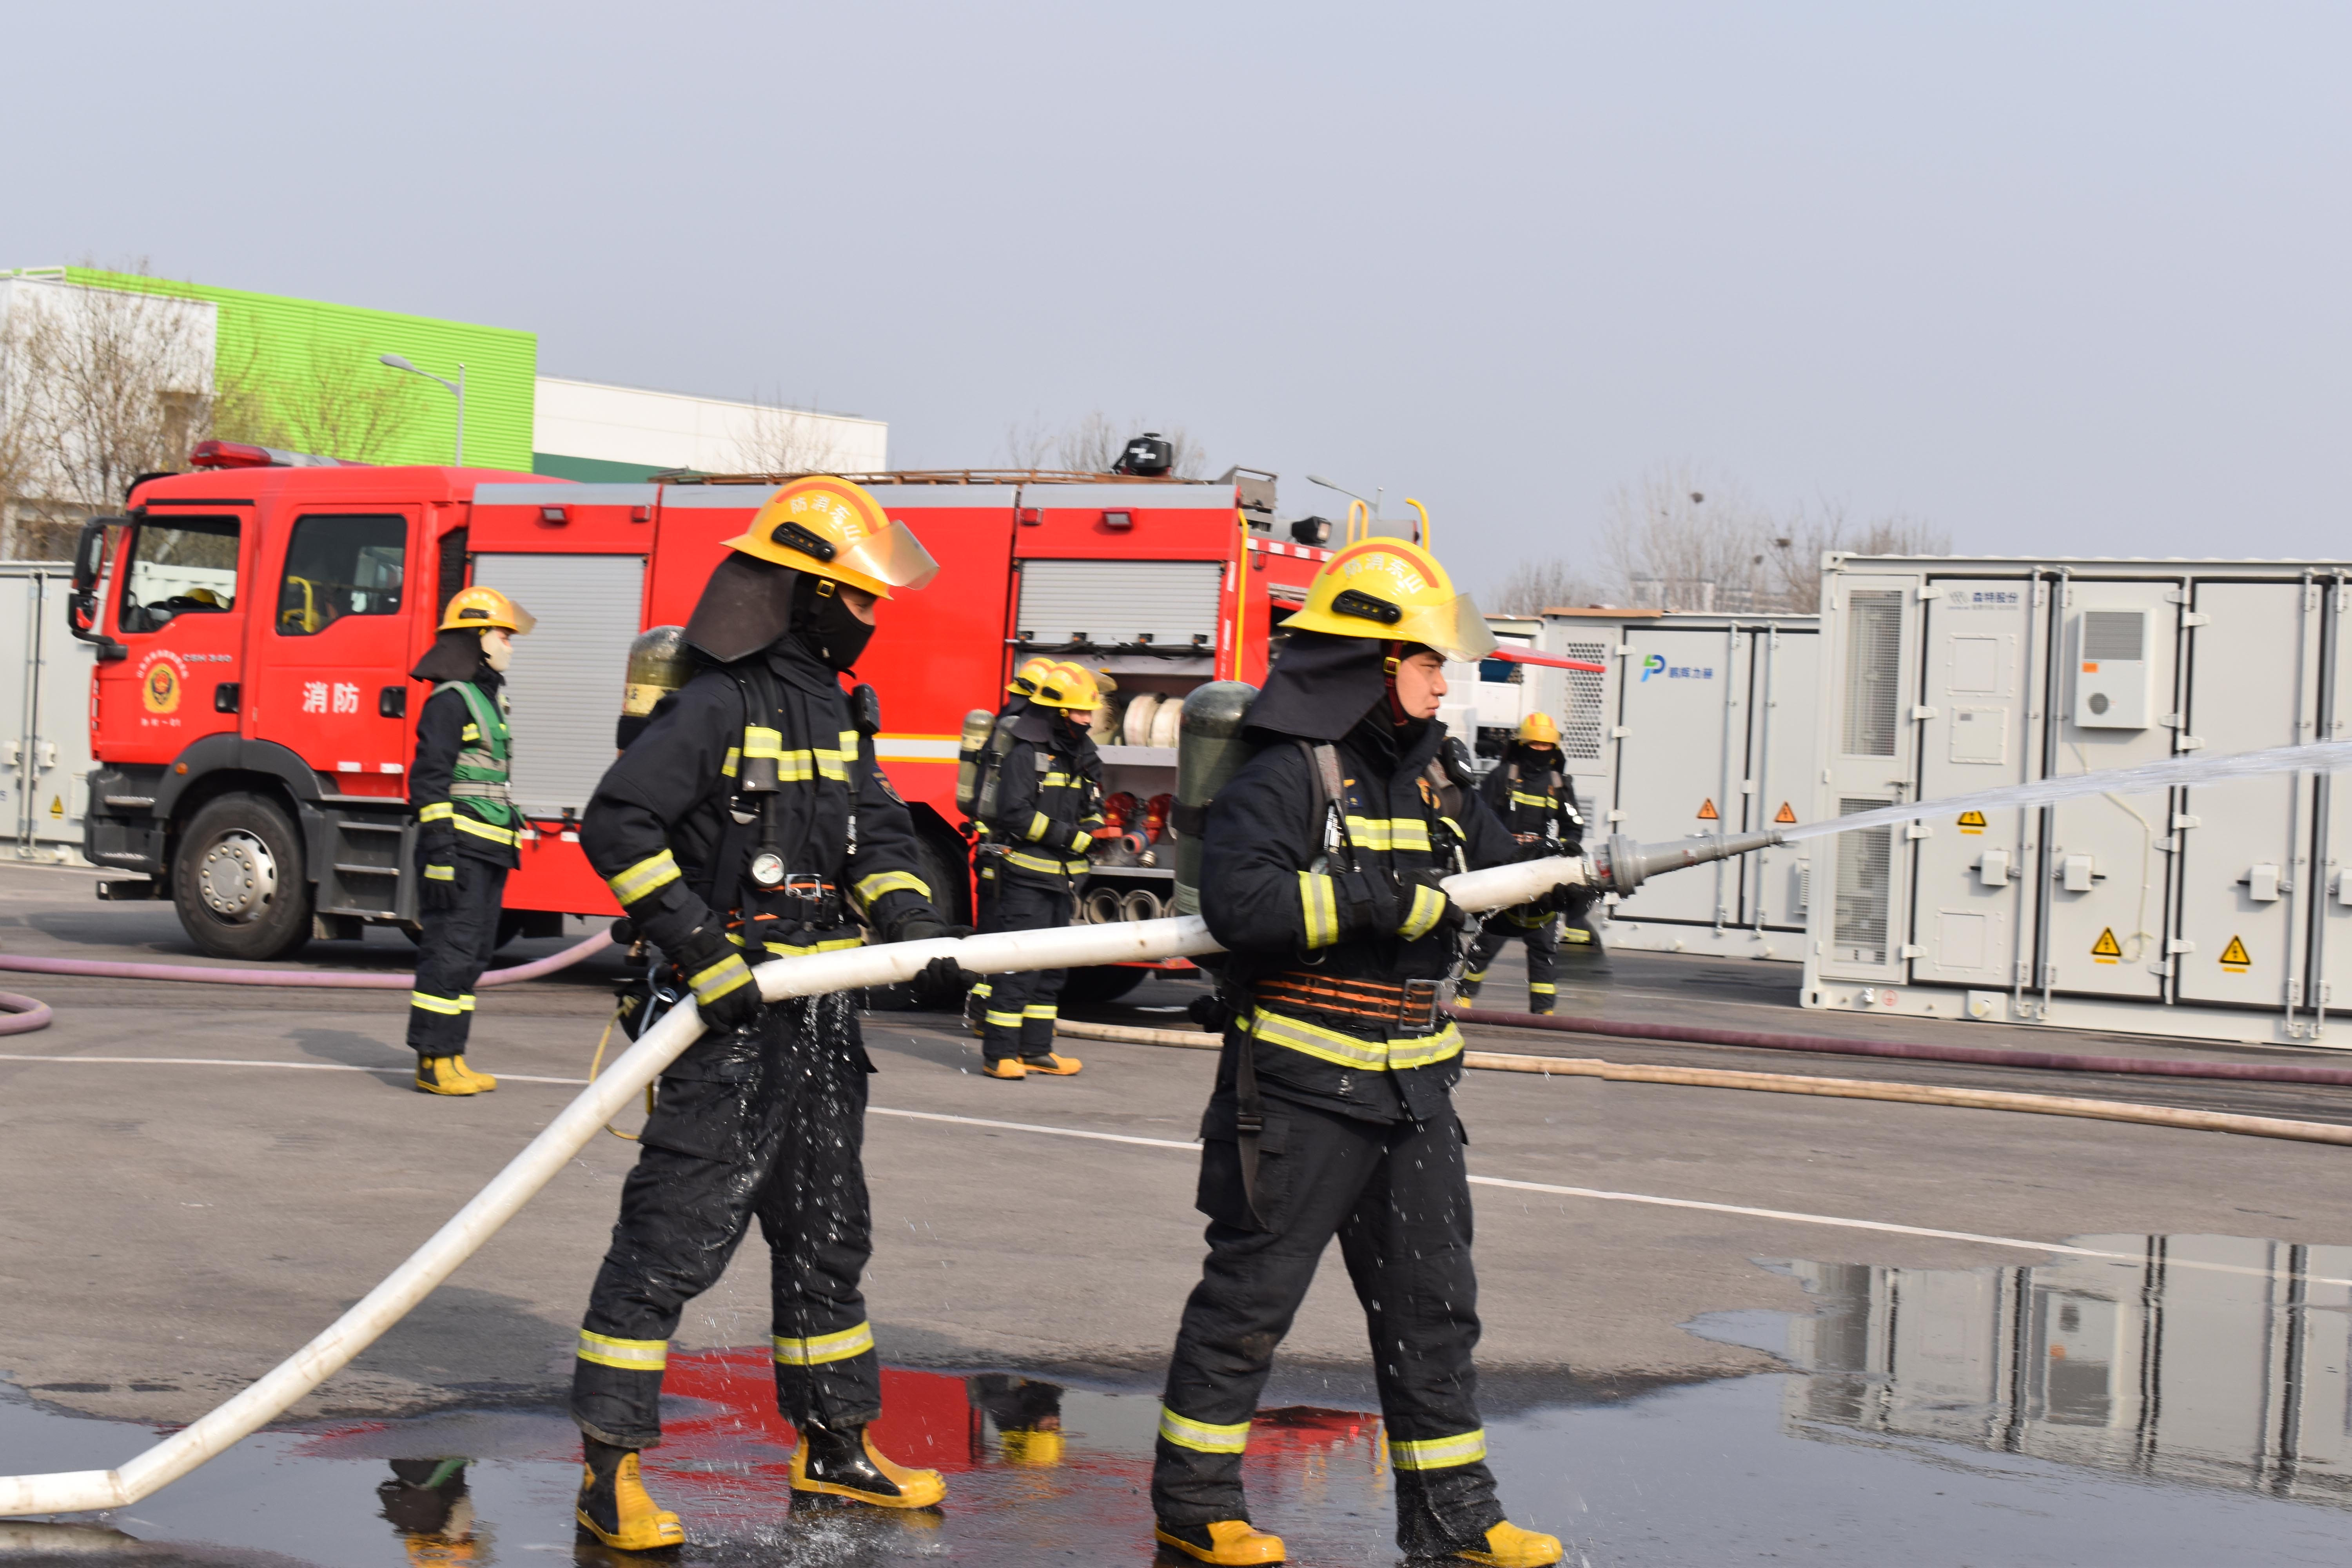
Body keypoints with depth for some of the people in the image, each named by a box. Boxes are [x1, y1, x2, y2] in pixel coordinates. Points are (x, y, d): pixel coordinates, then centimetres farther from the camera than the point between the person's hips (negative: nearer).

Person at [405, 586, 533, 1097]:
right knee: (450, 951, -9)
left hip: (488, 853, 10)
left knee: (474, 954, 11)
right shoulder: (451, 700, -10)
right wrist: (440, 854, -21)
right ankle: (434, 1061, -7)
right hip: (461, 850, -10)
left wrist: (507, 848, 24)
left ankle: (451, 1058, 15)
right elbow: (429, 781, -15)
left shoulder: (488, 699, 20)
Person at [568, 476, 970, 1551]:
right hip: (730, 1017, -9)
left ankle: (834, 1445, 29)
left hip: (821, 1016, 9)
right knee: (676, 1231, -9)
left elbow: (877, 835, 14)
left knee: (826, 1233, 17)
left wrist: (915, 928, -4)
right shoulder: (716, 704, -14)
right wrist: (702, 949, -23)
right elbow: (617, 825, -20)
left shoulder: (835, 708, 14)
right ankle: (610, 1467, -4)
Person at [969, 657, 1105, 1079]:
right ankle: (999, 1055, -8)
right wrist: (1074, 838, -20)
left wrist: (1099, 832, -2)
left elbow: (1090, 810, 21)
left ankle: (1036, 1050, 19)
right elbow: (1016, 814, -20)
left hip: (1059, 881, 9)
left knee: (1052, 967, 11)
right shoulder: (1026, 753, -11)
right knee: (1017, 966, -10)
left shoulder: (1078, 756, 15)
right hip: (1022, 877, -9)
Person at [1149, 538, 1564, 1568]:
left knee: (1432, 1300, 10)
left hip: (1412, 1086, 8)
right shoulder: (1290, 775, -12)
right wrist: (1372, 898, -28)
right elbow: (1236, 897, -26)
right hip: (1301, 1084, -8)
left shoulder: (1432, 776, 13)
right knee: (1252, 1294, 1)